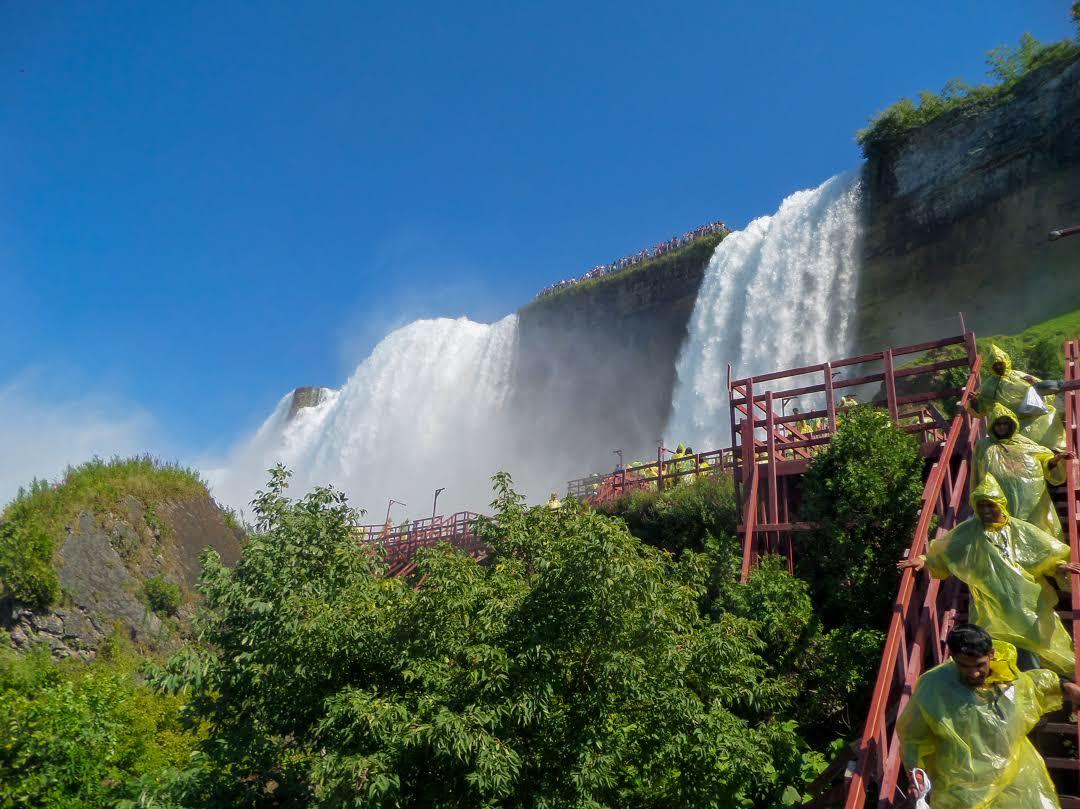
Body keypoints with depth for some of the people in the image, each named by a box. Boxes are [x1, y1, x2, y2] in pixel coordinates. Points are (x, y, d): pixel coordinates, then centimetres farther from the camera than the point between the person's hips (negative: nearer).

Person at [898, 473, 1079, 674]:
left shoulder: (1020, 530, 3)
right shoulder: (968, 531, 1)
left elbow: (1048, 554, 8)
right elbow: (941, 553, 6)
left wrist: (1060, 566, -11)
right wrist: (924, 560, -10)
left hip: (1025, 603, 1)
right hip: (990, 606, -1)